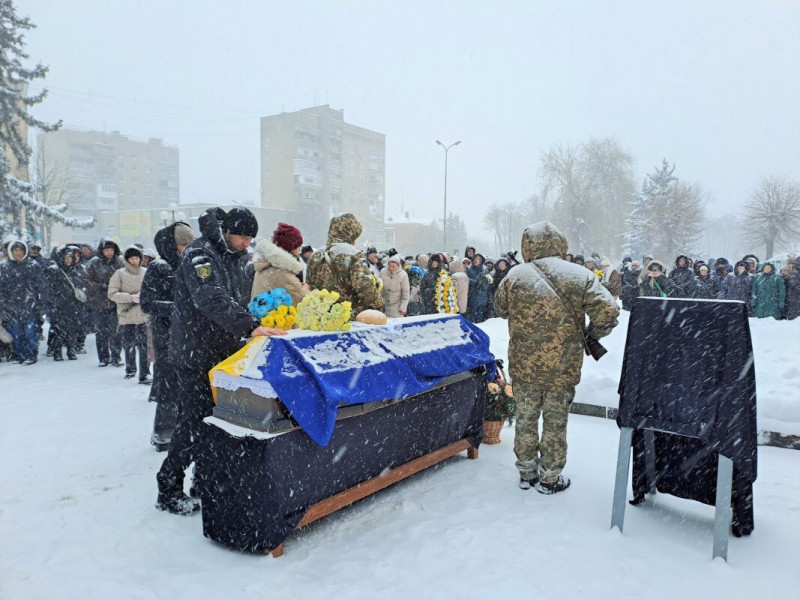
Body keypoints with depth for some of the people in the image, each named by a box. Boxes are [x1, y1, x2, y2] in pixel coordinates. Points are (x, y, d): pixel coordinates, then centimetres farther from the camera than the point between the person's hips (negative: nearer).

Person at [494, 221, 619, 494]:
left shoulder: (515, 275, -6)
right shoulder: (580, 276, -8)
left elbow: (500, 309, 9)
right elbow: (608, 312, -13)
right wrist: (592, 335, 5)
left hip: (524, 365, 1)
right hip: (563, 366, -1)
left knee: (525, 418, 17)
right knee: (555, 421, 14)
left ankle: (526, 473, 31)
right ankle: (550, 478, 26)